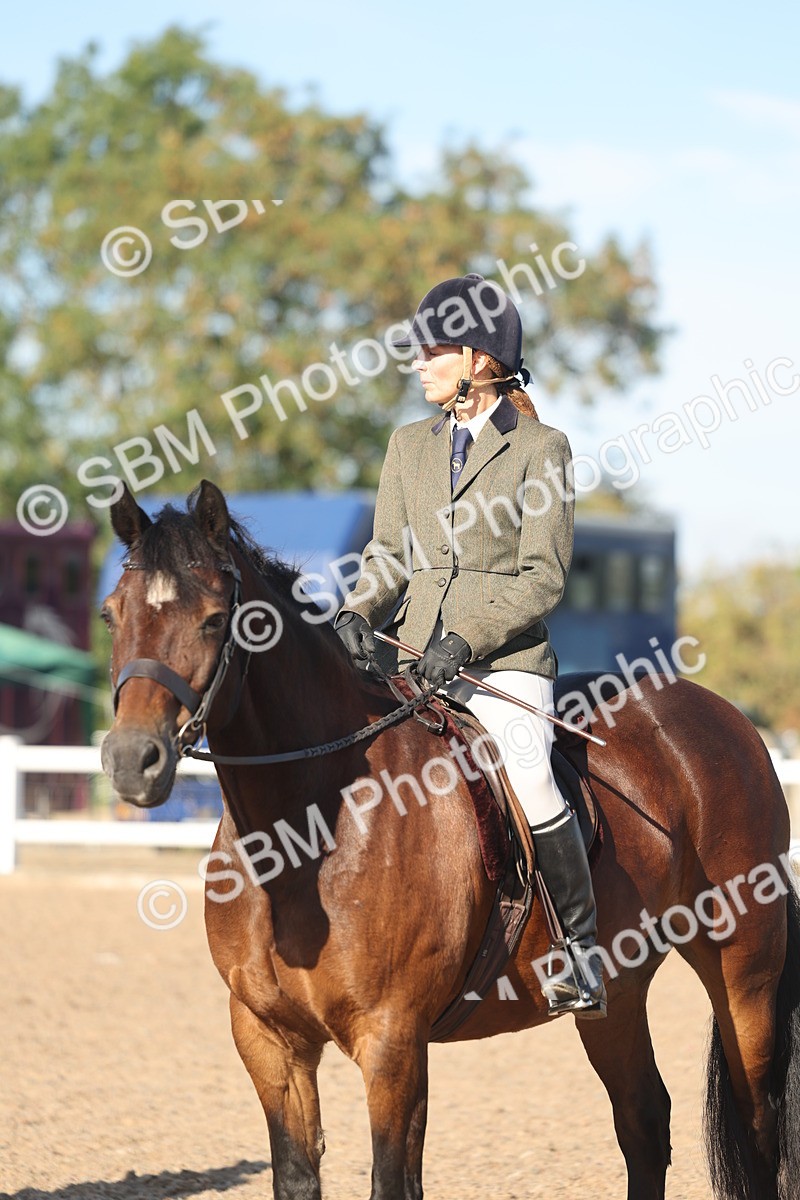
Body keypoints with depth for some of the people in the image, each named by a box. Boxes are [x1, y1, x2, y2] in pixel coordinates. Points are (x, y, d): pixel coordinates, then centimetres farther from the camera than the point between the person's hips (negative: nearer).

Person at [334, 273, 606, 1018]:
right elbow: (390, 553, 13)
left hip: (507, 658, -5)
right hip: (416, 658, 5)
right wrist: (360, 613, -8)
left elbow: (544, 576, -5)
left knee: (527, 781, -27)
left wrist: (469, 637, -17)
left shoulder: (541, 448, 0)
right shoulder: (409, 446, 15)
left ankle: (579, 950, -11)